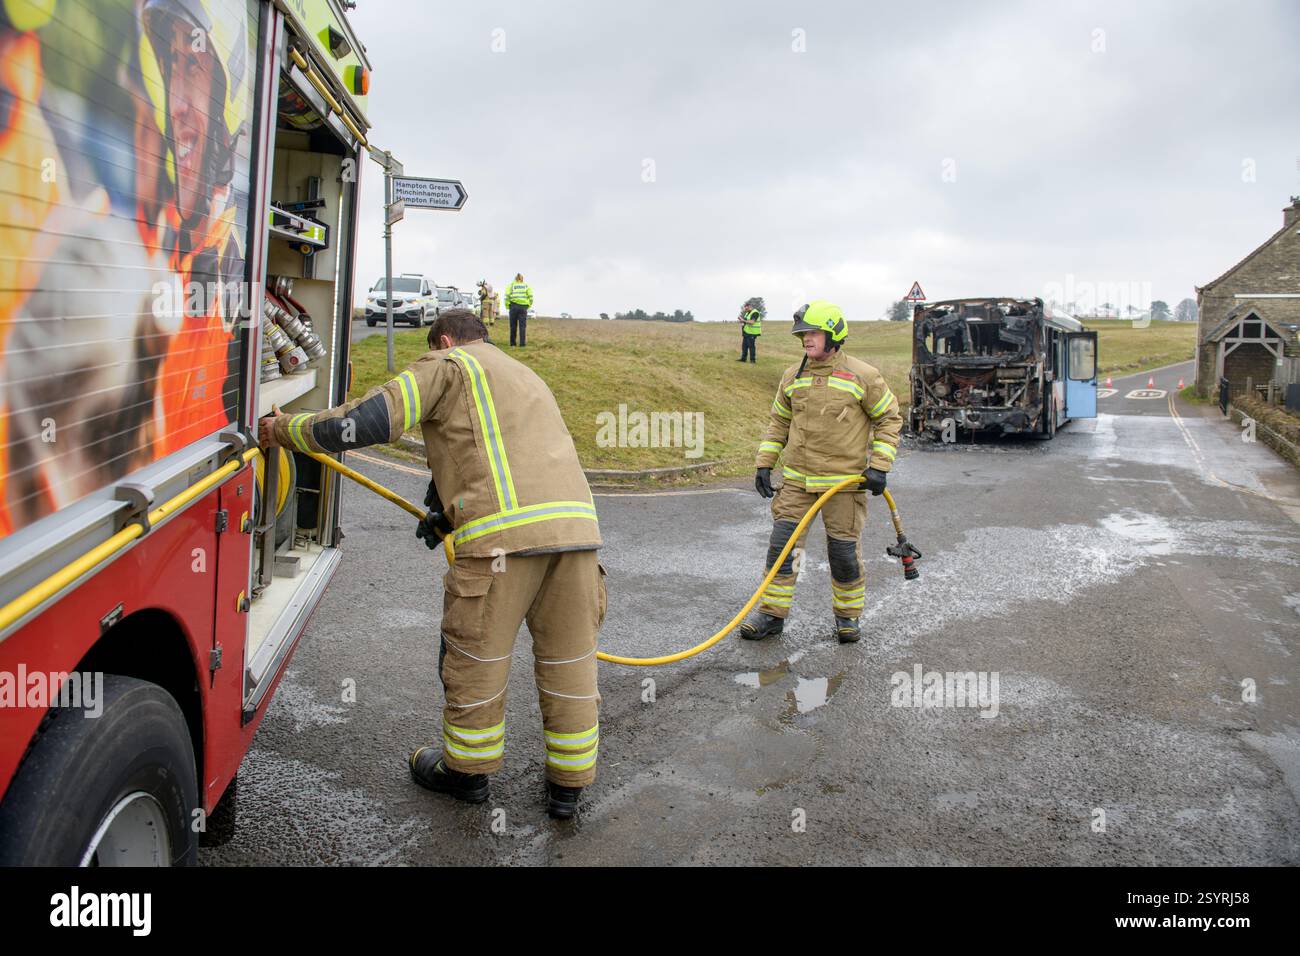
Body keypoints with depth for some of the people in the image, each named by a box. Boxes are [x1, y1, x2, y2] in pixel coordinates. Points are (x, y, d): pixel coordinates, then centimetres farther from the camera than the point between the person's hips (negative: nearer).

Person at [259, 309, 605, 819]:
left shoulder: (447, 364, 10)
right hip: (576, 523, 7)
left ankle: (468, 768, 30)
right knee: (569, 659, 14)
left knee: (475, 657, 12)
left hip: (503, 530, -7)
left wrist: (285, 428, 11)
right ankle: (568, 782, 26)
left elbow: (368, 420, -1)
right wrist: (446, 517, 36)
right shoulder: (523, 375, 35)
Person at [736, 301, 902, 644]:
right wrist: (764, 464, 10)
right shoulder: (792, 376, 7)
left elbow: (889, 419, 1)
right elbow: (779, 423, 17)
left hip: (845, 481, -3)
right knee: (782, 544, 1)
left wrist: (879, 467, -7)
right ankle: (772, 614, 13)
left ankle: (847, 615, 25)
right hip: (797, 478, 4)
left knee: (844, 551, 5)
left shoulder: (863, 376, -5)